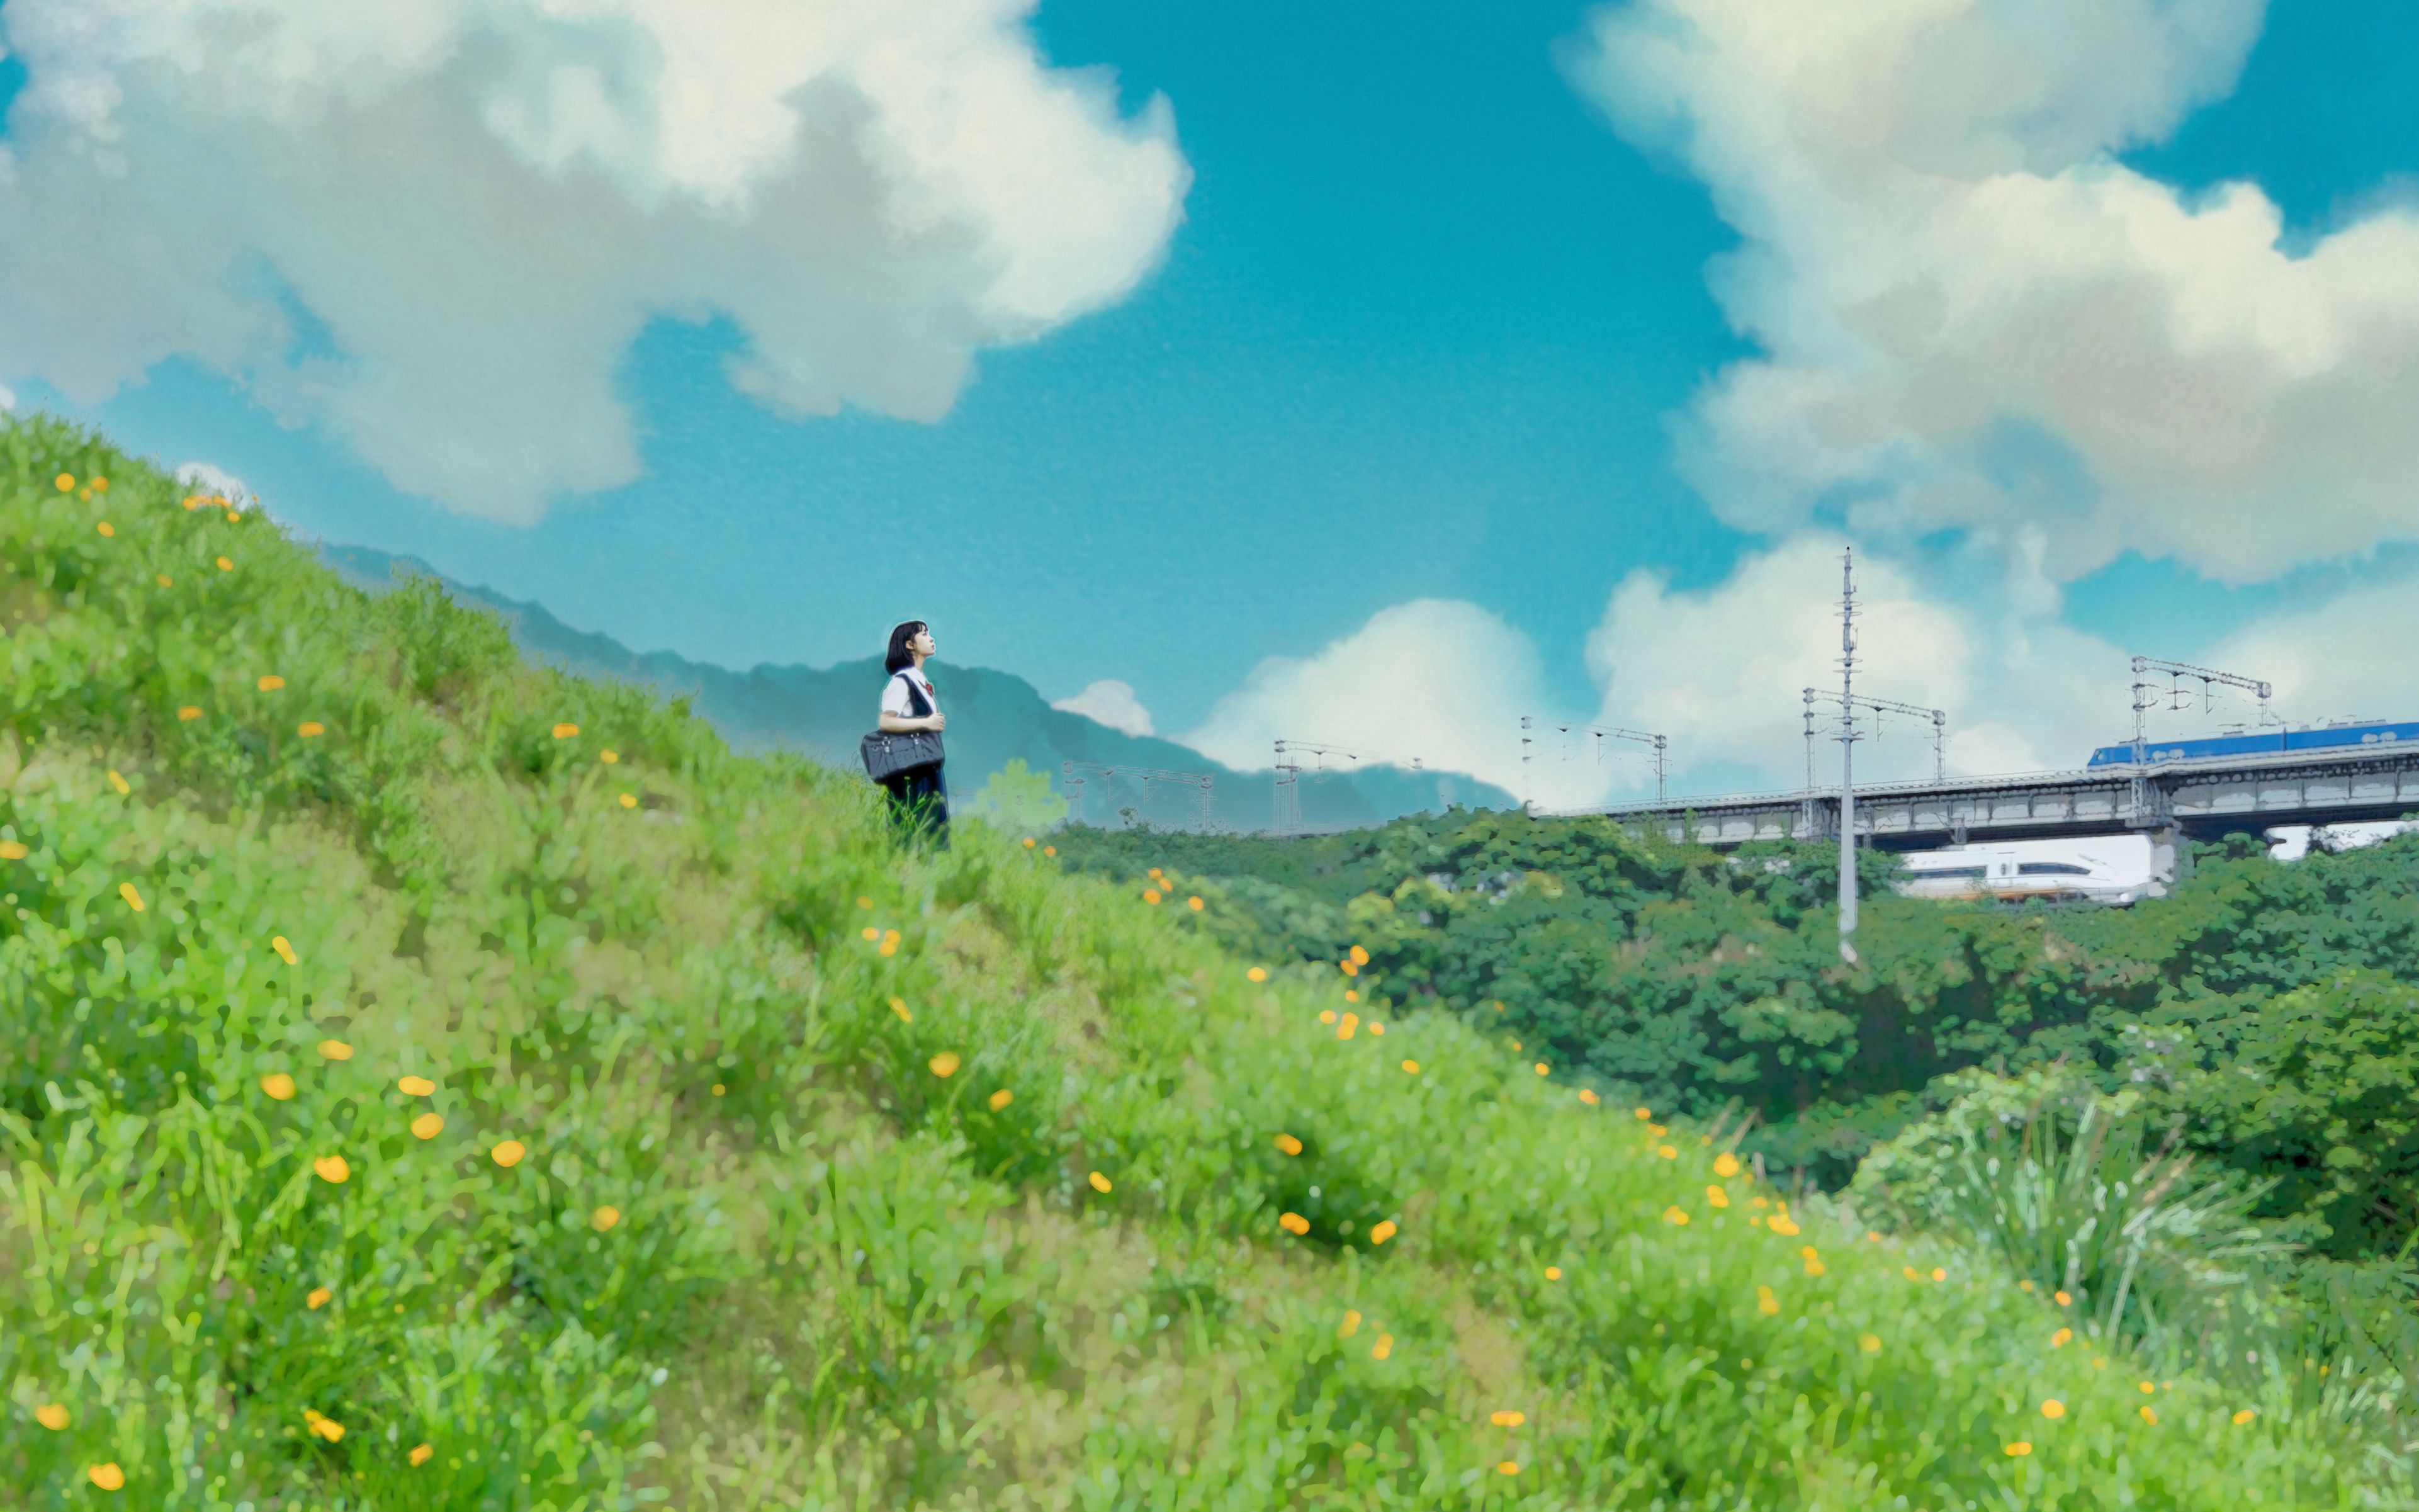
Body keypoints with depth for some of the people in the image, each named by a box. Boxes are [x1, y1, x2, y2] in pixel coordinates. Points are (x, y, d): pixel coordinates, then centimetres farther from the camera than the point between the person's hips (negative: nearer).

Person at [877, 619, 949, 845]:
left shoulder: (921, 681, 16)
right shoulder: (901, 682, -11)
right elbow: (885, 722, -20)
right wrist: (926, 723, -19)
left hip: (927, 771, 9)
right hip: (910, 774, -9)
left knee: (934, 833, 6)